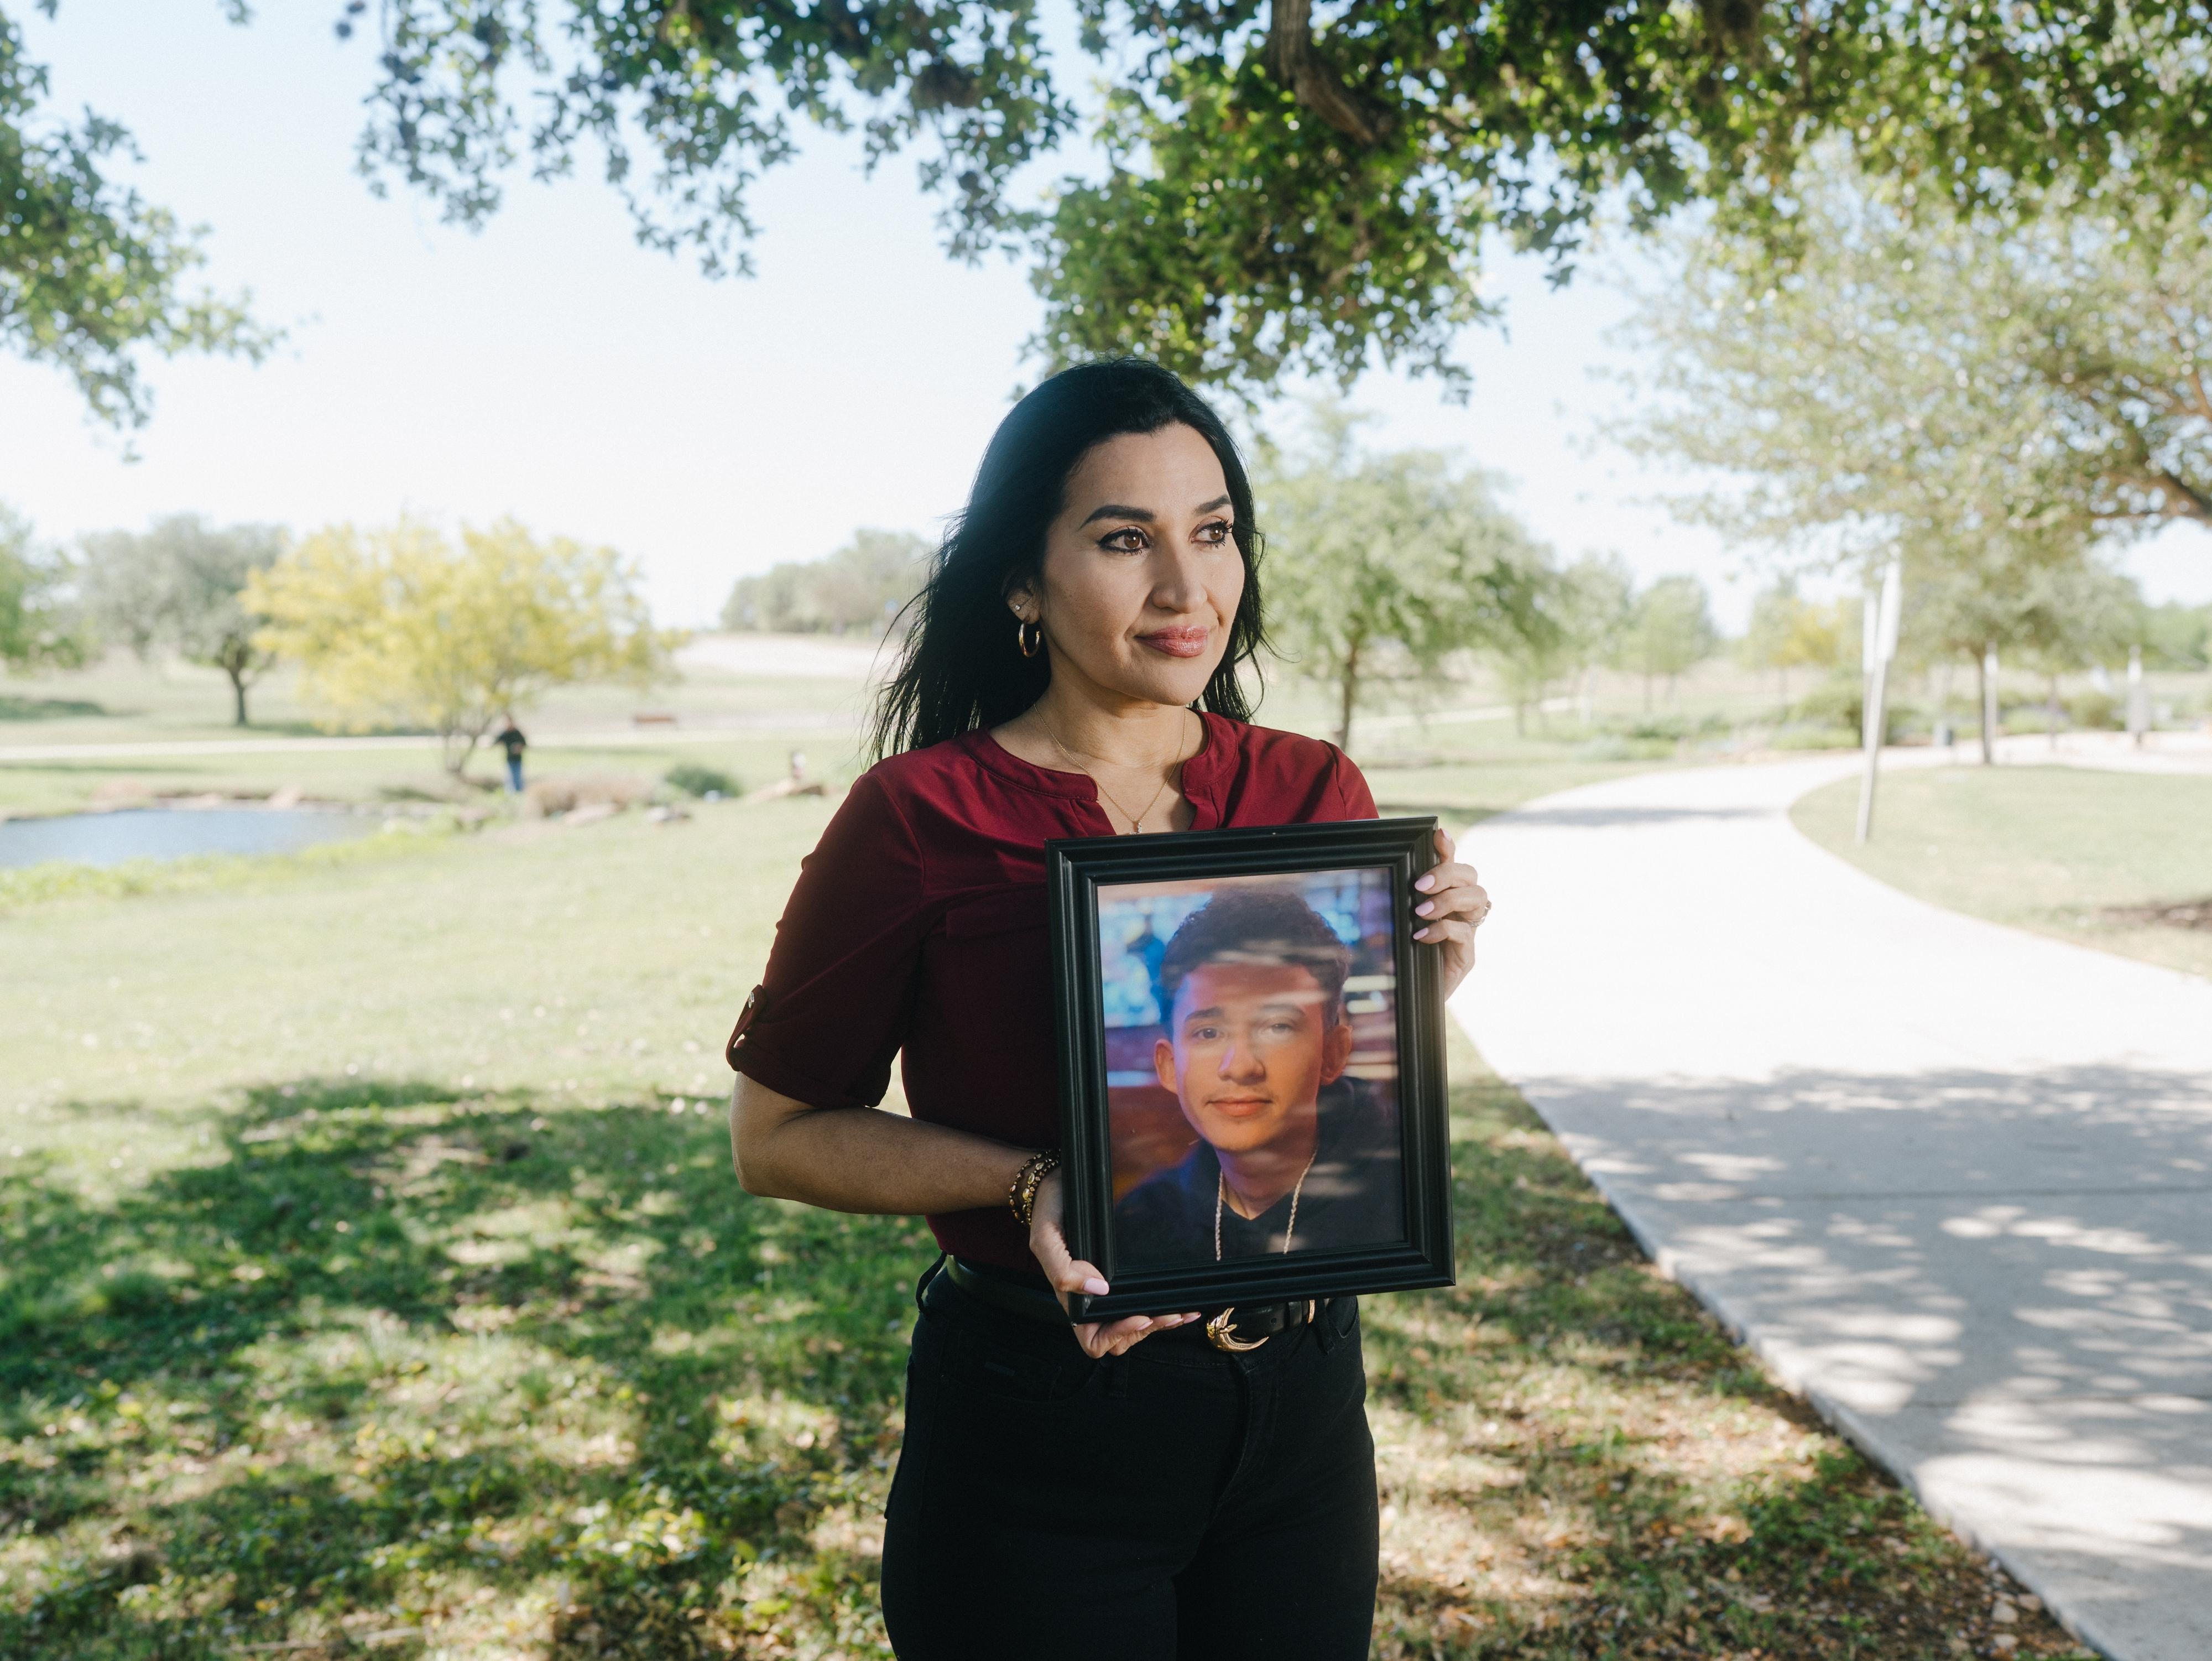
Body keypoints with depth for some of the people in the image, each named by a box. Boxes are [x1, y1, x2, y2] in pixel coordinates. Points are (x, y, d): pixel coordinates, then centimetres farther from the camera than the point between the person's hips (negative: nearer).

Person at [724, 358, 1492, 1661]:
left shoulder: (1316, 795, 0)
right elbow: (776, 1135, -6)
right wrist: (1031, 1184, -20)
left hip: (1300, 1411, 4)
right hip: (1039, 1439, -4)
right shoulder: (923, 816, -13)